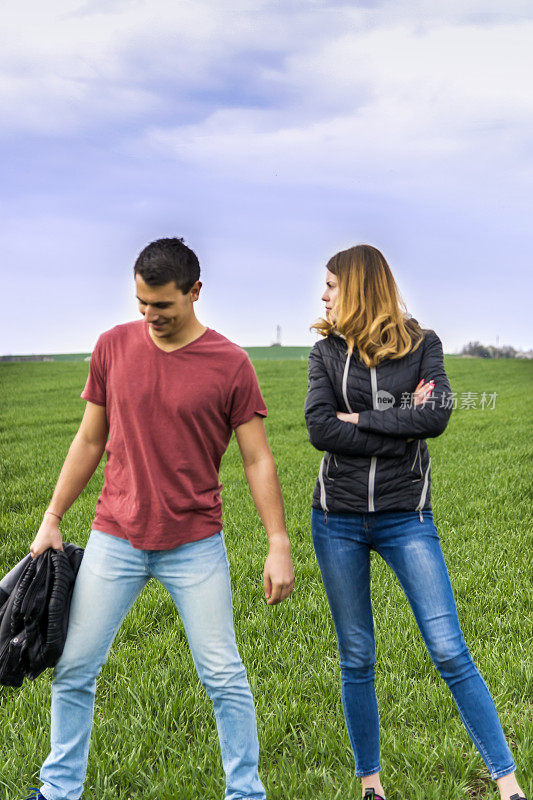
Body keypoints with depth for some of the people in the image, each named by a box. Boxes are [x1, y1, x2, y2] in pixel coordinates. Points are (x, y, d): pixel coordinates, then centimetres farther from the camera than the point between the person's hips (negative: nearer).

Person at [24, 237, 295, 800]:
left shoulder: (229, 364, -6)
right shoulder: (113, 347, 2)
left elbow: (257, 459, -3)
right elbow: (90, 440, 10)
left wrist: (279, 546, -8)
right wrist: (51, 519, 10)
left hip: (195, 544, -2)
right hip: (114, 540, 3)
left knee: (224, 678, 3)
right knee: (73, 669, 7)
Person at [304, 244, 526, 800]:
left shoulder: (422, 345, 3)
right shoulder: (326, 351, 6)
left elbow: (438, 415, -14)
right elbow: (319, 429, -9)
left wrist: (359, 419, -10)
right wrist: (401, 426, -11)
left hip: (405, 516, -2)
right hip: (338, 518, 2)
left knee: (450, 652, -6)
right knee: (356, 658, 9)